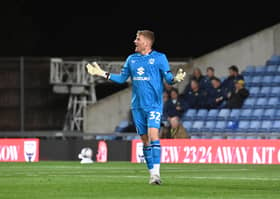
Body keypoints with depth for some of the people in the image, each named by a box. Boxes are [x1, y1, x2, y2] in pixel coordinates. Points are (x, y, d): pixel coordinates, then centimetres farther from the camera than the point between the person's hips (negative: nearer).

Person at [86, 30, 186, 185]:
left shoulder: (159, 58, -2)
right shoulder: (131, 59, 12)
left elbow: (168, 78, -3)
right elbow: (122, 78, 17)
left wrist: (176, 79, -25)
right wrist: (102, 73, 11)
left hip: (154, 105, -5)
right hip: (137, 106, 5)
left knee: (153, 135, -19)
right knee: (145, 140, 5)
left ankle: (156, 172, -22)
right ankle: (152, 173, 12)